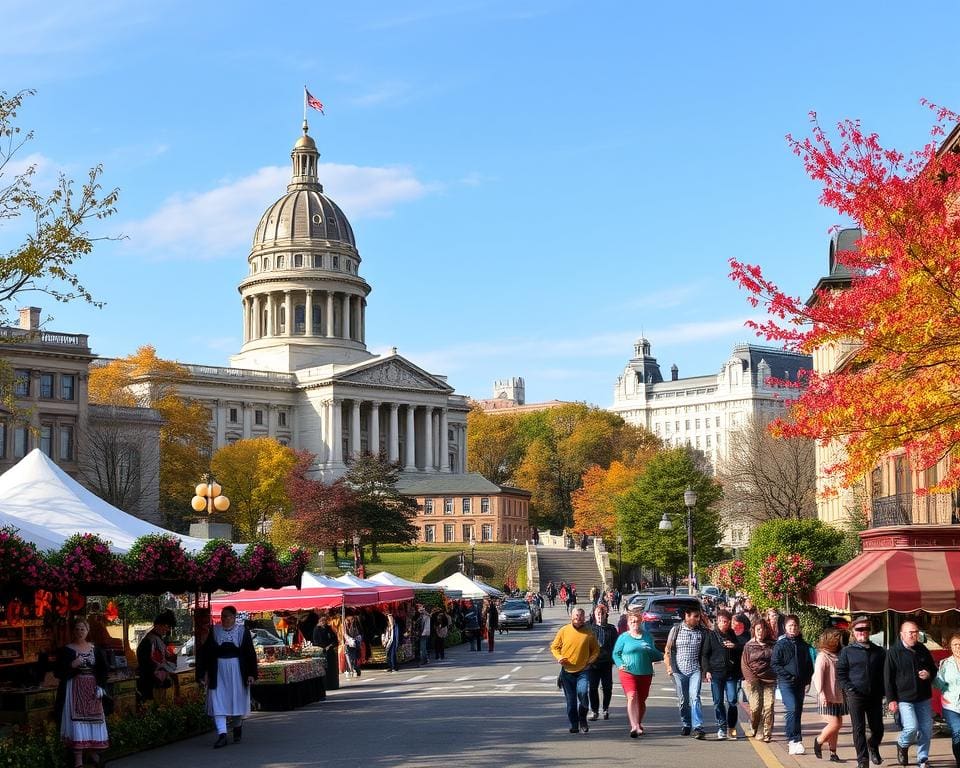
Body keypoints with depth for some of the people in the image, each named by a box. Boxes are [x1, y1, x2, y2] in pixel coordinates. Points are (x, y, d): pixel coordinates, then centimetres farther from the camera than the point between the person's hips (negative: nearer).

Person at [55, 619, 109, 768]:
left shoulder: (95, 649, 8)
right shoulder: (66, 650, -1)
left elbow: (103, 670, 9)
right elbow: (58, 672, -4)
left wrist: (100, 686, -4)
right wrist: (72, 665, -19)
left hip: (92, 689, 3)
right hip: (75, 689, -3)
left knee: (94, 720, 3)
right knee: (77, 722, -9)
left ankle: (95, 753, 12)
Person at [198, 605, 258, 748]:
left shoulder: (243, 631, 0)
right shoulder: (215, 631, 4)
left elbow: (250, 653, -1)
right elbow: (206, 652, 6)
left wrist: (251, 674, -7)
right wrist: (205, 673, -1)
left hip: (237, 671, -1)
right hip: (218, 671, 1)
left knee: (237, 700, 8)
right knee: (218, 702, -8)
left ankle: (237, 729, 29)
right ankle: (222, 734, -12)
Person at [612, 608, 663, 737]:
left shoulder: (648, 636, 12)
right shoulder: (624, 637, 2)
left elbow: (653, 653, 22)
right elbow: (615, 653, 6)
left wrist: (662, 656, 2)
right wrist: (620, 664, -12)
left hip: (645, 673, 4)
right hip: (628, 672, -4)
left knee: (642, 700, 9)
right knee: (632, 697, -18)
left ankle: (638, 724, 28)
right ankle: (634, 726, -25)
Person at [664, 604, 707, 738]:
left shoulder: (701, 631, 3)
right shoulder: (676, 629, 1)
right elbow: (668, 649, 6)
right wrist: (669, 666, -1)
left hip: (695, 669, -1)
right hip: (679, 670, 1)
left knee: (695, 697, -15)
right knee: (682, 700, 8)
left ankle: (698, 727, -19)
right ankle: (685, 725, 26)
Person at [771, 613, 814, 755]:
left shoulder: (804, 646, 12)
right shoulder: (780, 645, -1)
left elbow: (809, 665, 17)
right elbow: (774, 664, -5)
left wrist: (807, 680, 4)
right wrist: (789, 675, -13)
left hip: (800, 684, 5)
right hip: (786, 683, -5)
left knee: (797, 712, 7)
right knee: (792, 709, -19)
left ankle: (792, 741, 16)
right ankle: (795, 740, -21)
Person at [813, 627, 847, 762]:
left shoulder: (838, 656, 12)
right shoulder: (822, 656, -8)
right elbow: (817, 676, -15)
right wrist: (821, 694, -22)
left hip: (839, 697, 7)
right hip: (827, 698, -7)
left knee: (837, 725, 7)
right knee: (834, 724, -11)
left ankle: (833, 752, 14)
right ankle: (818, 741, 13)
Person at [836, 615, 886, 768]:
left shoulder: (879, 652, 12)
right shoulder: (847, 651, 4)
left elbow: (885, 673, 15)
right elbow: (840, 674, 2)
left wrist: (882, 691, 3)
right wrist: (849, 689, -10)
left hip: (875, 696, 3)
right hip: (855, 696, -3)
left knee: (878, 728, 7)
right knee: (858, 729, -3)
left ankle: (873, 747, 37)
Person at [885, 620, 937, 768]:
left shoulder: (922, 649, 6)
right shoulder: (894, 652, -7)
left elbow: (933, 668, 19)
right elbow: (888, 678, -6)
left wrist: (929, 674, -6)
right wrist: (891, 700, -10)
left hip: (923, 698, 5)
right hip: (904, 698, -5)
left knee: (927, 729, 5)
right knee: (912, 728, -16)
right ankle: (902, 745, 17)